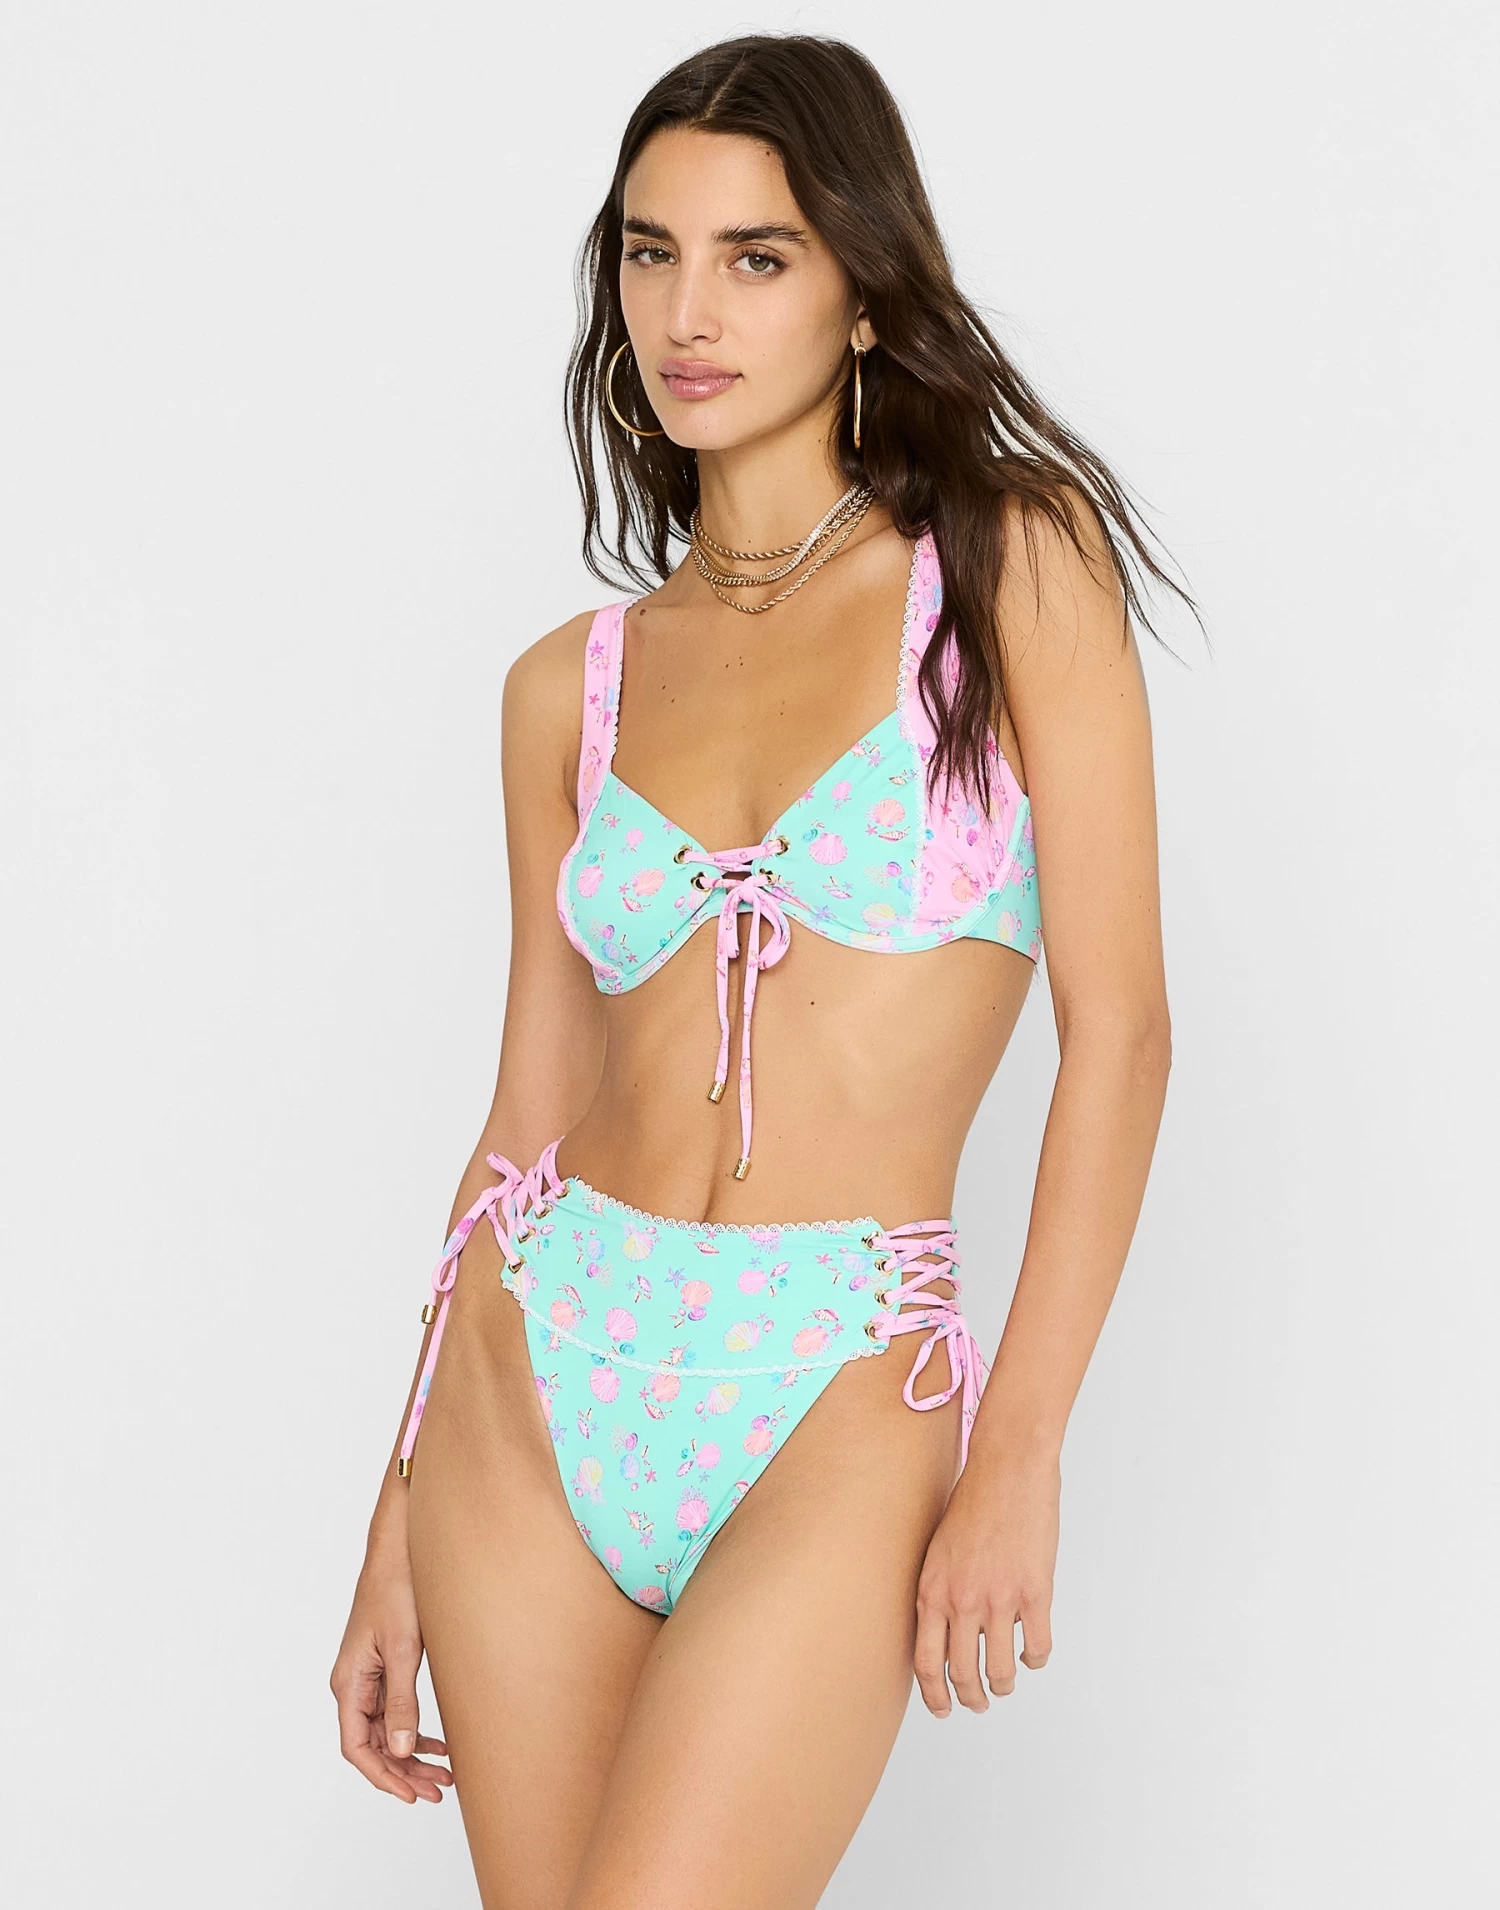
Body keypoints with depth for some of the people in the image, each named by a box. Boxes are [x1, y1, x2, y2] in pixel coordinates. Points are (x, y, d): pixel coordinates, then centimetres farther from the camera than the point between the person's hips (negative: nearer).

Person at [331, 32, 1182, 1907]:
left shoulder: (1014, 563, -1)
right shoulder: (573, 687, 10)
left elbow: (1118, 1030, -5)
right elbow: (530, 1109, 12)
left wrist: (1020, 1453, -10)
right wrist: (398, 1530, 11)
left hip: (840, 1416, -4)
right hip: (539, 1379, 4)